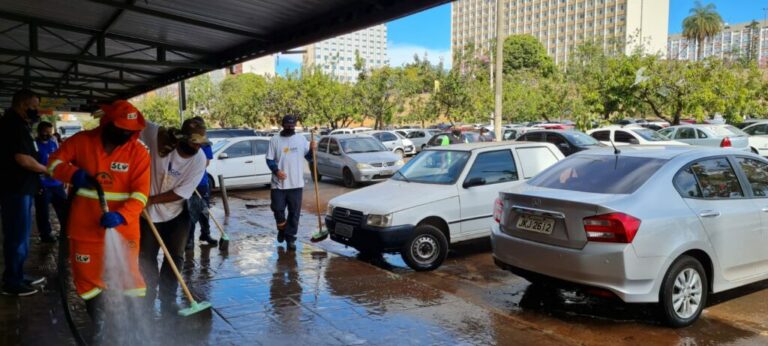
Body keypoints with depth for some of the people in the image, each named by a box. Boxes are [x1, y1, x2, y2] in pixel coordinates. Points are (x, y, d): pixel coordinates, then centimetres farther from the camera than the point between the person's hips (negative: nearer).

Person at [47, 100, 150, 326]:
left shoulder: (139, 152, -9)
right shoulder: (82, 140, -4)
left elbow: (140, 194, -14)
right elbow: (54, 162, 4)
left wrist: (121, 216, -30)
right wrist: (74, 174, -18)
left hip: (122, 227, -2)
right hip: (84, 226, 2)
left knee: (128, 276, 5)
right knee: (88, 276, 14)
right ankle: (98, 327, 33)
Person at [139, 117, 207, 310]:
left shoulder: (199, 160, -21)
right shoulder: (158, 136, -22)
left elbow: (181, 193, -19)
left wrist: (150, 199, -19)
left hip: (177, 214, 0)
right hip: (149, 212, 0)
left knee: (175, 257, 5)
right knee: (146, 257, 9)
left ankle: (168, 299, 22)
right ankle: (149, 296, 30)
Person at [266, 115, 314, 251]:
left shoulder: (301, 139, 7)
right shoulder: (275, 140, 2)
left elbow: (308, 157, 9)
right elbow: (269, 159, 2)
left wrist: (312, 150, -12)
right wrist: (276, 170, -15)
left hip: (296, 184, 1)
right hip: (278, 184, -1)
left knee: (294, 212, 3)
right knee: (278, 209, 0)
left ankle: (290, 238, 13)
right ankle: (282, 230, 29)